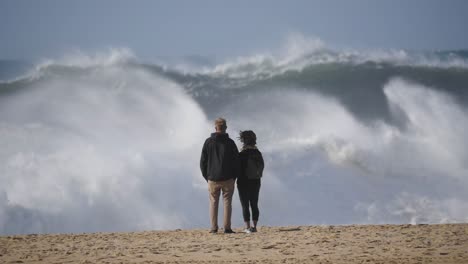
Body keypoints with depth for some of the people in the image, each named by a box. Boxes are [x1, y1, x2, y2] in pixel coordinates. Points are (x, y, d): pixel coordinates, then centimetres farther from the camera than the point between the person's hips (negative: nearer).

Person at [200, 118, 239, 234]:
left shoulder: (208, 142, 0)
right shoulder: (230, 143, -4)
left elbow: (203, 162, 3)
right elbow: (236, 162, -1)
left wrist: (207, 177, 11)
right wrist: (234, 178, 9)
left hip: (213, 179, 1)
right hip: (228, 179, -1)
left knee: (213, 203, 8)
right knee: (227, 202, 3)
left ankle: (214, 227, 2)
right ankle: (227, 228, -2)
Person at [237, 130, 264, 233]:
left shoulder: (242, 155, -17)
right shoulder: (258, 153, 2)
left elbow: (239, 169, -15)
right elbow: (261, 166, 8)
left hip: (244, 182, -6)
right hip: (256, 182, 6)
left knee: (245, 206, -1)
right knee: (254, 205, 11)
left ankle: (247, 227, -5)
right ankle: (254, 226, 9)